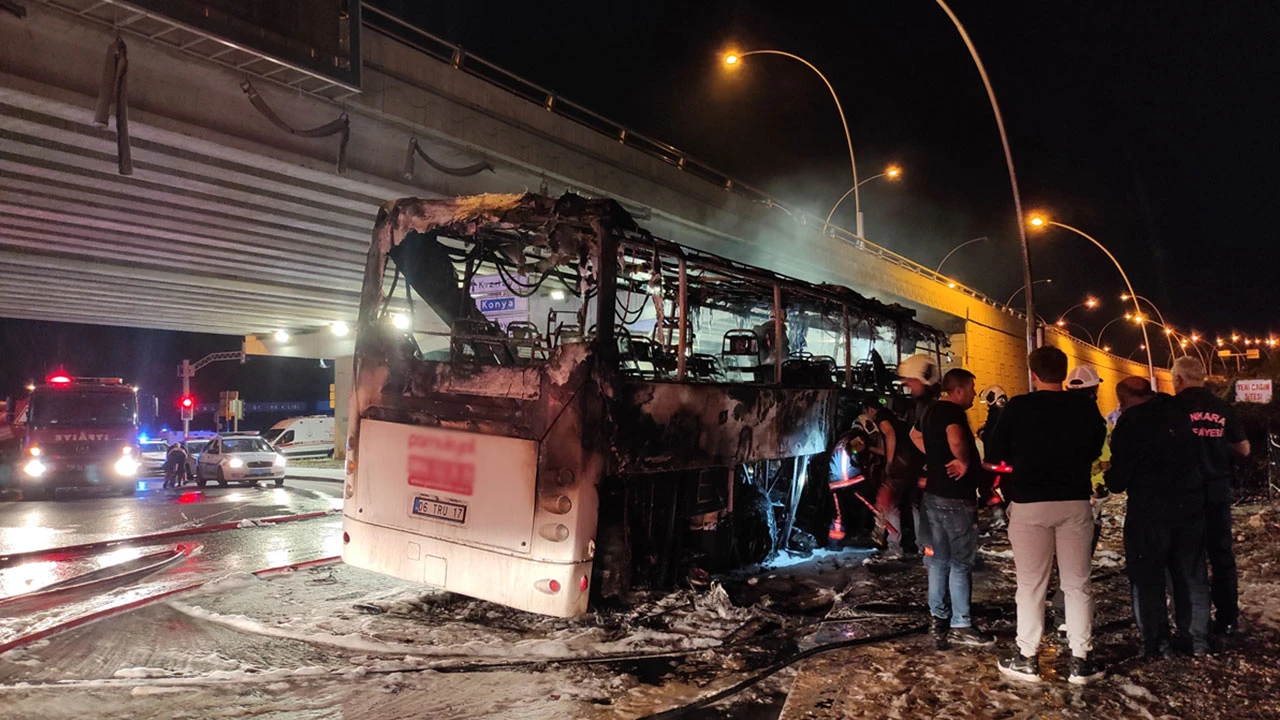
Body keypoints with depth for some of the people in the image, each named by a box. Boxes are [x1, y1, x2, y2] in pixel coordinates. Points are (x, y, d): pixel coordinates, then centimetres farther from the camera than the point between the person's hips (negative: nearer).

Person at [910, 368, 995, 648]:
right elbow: (956, 440, -39)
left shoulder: (931, 410, 11)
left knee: (939, 560, 15)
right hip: (955, 497, -9)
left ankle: (939, 620, 23)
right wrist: (964, 461, -21)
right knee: (961, 563, 1)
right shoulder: (953, 411, -18)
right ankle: (961, 626, 9)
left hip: (935, 493, 9)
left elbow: (915, 435, 30)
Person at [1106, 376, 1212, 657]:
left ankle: (1157, 644, 10)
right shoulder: (1178, 410, 2)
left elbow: (1119, 478, -11)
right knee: (1191, 574, 15)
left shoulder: (1129, 423, -13)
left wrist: (1111, 481, 9)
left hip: (1149, 508, -5)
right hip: (1191, 503, 6)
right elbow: (1196, 454, 12)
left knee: (1147, 577, 5)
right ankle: (1197, 640, 23)